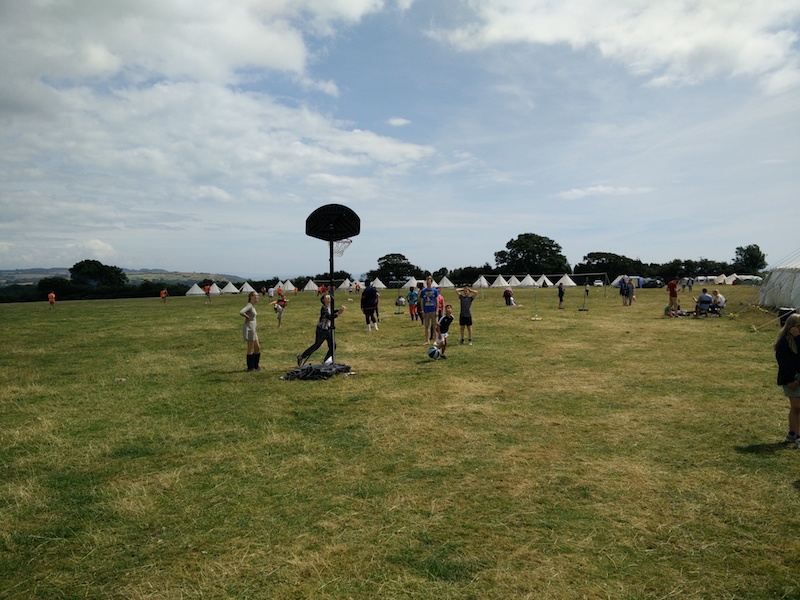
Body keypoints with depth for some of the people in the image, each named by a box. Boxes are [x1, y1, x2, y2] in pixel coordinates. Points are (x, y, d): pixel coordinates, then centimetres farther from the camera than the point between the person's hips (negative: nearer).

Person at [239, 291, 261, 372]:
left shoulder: (253, 306, 14)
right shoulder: (249, 305, -14)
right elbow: (241, 312, -30)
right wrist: (248, 318, -17)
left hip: (253, 329, 10)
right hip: (249, 328, -10)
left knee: (257, 348, 14)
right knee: (251, 348, -1)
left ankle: (255, 366, 24)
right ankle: (250, 367, 7)